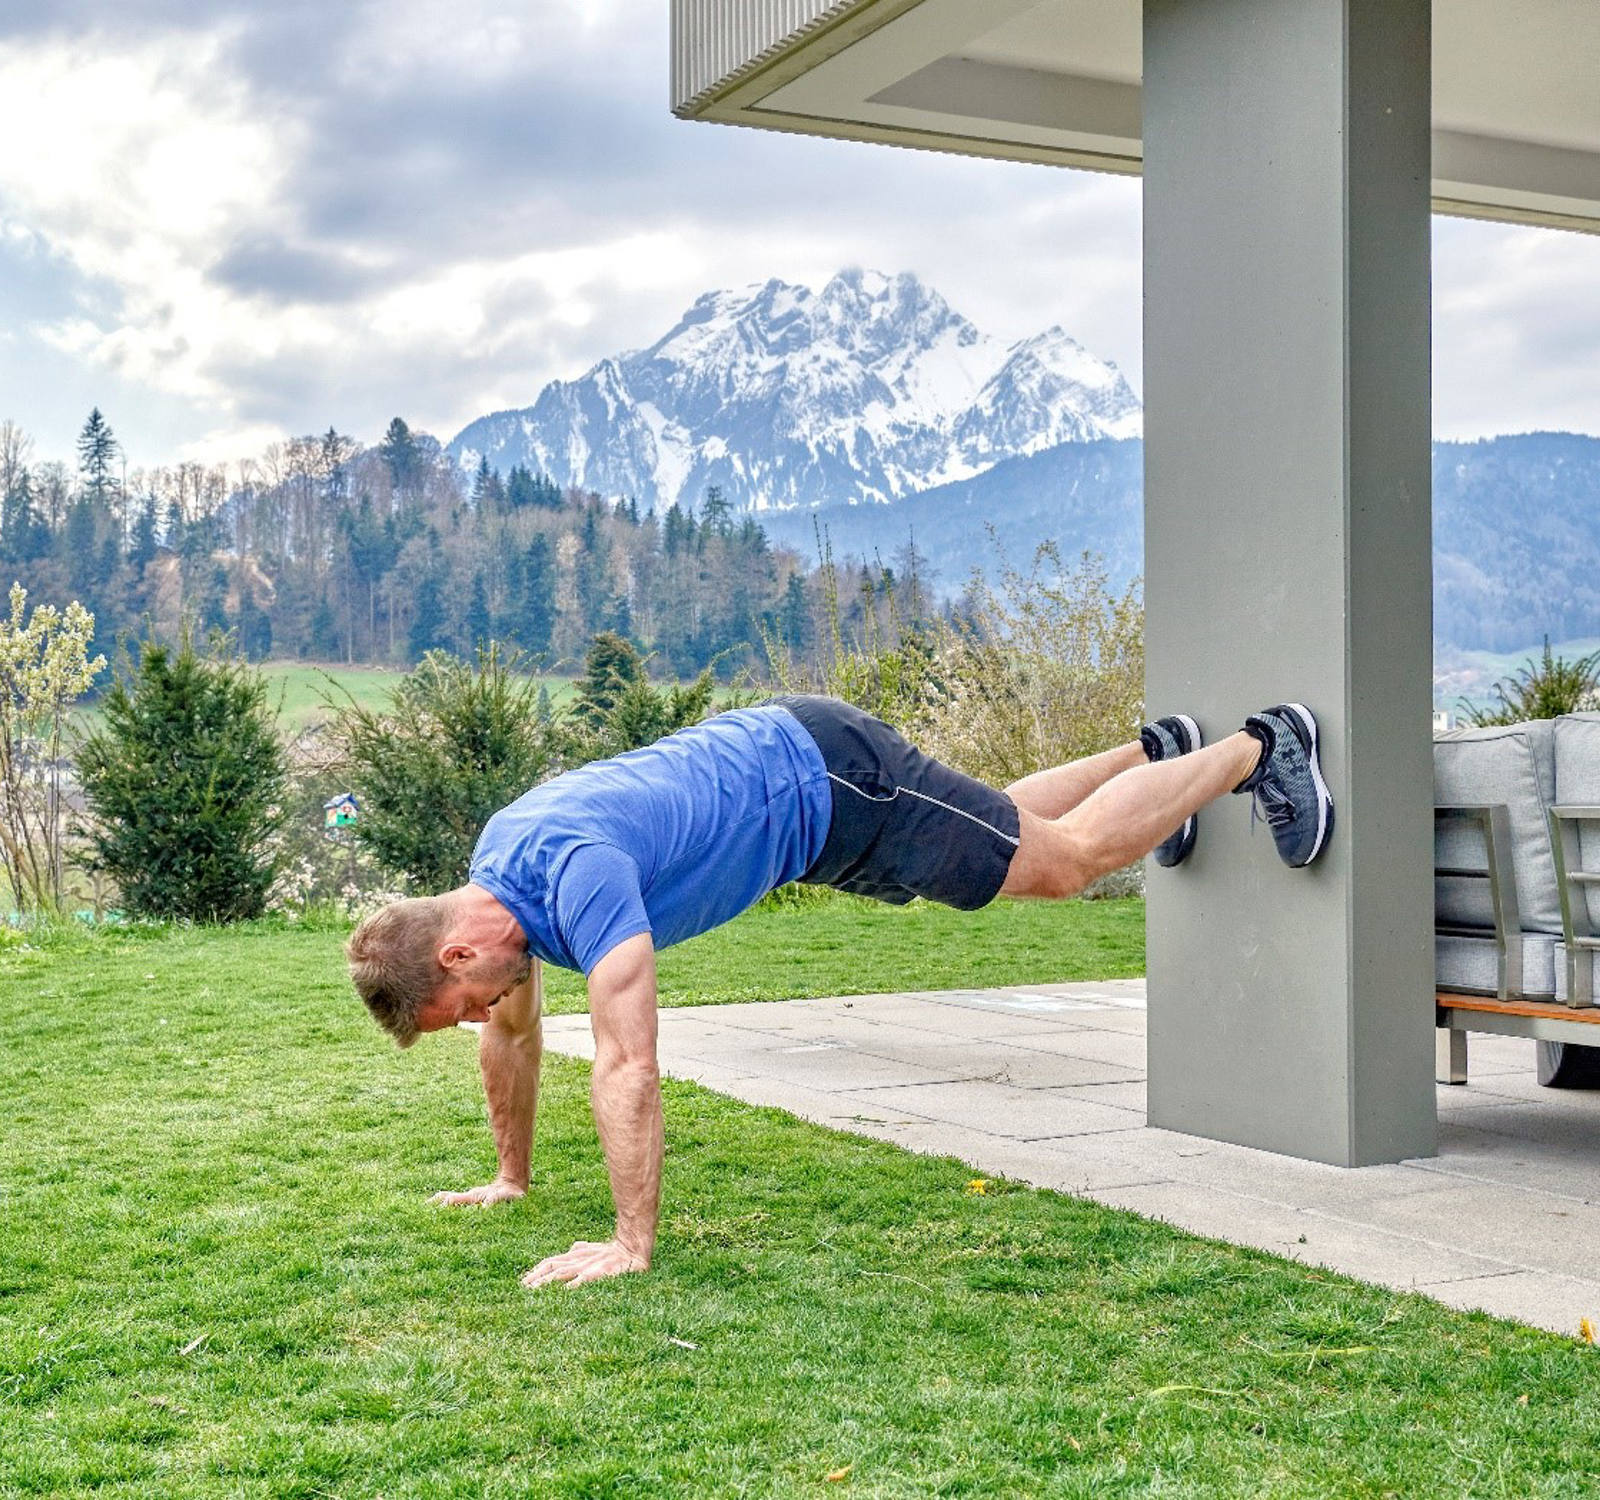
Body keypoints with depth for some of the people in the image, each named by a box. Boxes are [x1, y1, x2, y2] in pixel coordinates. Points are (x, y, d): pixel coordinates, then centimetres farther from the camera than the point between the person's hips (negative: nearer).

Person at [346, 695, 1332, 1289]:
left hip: (829, 778, -8)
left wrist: (633, 1246, -36)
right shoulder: (492, 877, -9)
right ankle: (1153, 749, 50)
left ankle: (1258, 749, 23)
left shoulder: (576, 873, -37)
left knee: (1068, 859, 4)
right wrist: (512, 1179, 12)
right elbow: (516, 1036, 7)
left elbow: (628, 1068, -40)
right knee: (1004, 829, 28)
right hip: (770, 752, 8)